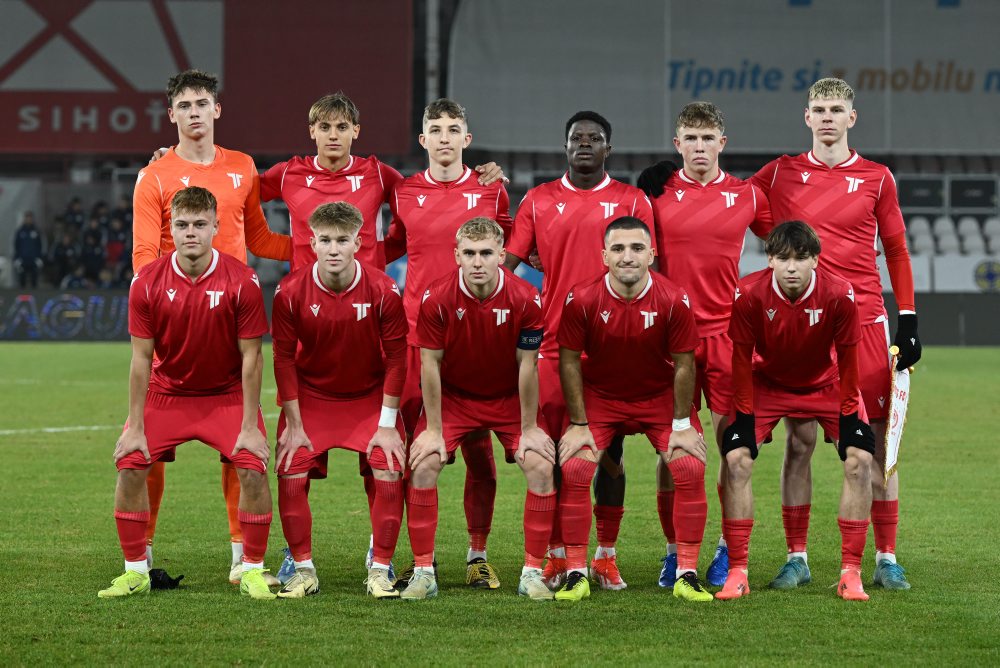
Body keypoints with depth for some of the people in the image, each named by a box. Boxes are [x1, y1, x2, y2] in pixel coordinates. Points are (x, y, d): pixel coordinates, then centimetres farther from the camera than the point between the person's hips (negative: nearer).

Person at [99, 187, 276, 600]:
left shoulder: (242, 282, -16)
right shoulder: (147, 282, -12)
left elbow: (250, 357, -13)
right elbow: (141, 358, -8)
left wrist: (250, 426, -15)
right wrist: (136, 427, -10)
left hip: (227, 395, -1)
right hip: (166, 393, 2)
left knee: (253, 469, -20)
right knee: (130, 466, -14)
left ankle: (252, 571, -4)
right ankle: (135, 572, 1)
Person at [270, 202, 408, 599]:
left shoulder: (383, 291, -18)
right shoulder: (290, 292, -16)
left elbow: (395, 358, -11)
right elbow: (284, 359, -8)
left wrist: (387, 424, -11)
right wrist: (294, 424, -9)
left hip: (370, 398, 0)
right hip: (310, 398, 1)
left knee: (390, 474, -16)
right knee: (291, 475, -14)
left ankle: (380, 571, -3)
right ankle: (304, 571, 0)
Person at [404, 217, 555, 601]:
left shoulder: (525, 299, -20)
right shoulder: (436, 298, -20)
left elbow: (526, 365, -14)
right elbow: (430, 364, -14)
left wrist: (528, 429, -10)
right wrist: (433, 430, -14)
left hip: (509, 398, 0)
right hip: (452, 397, 0)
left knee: (542, 469, -15)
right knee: (423, 466, -18)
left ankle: (532, 573, -4)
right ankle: (423, 572, -8)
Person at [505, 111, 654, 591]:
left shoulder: (631, 201, 6)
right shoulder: (539, 200, 9)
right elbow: (507, 262, 6)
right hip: (553, 342, 1)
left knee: (610, 451, 2)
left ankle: (606, 556, 10)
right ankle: (557, 555, 10)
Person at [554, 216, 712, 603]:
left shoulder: (674, 301, -21)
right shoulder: (581, 300, -21)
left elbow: (683, 365, -11)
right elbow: (570, 361, -10)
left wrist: (682, 425, -9)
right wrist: (578, 424, -10)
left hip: (660, 396, 0)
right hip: (599, 396, 0)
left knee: (691, 469, -14)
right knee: (574, 469, -16)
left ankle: (687, 575, -4)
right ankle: (576, 575, -5)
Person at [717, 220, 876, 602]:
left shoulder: (838, 295, -26)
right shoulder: (749, 294, -26)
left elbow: (846, 359, -14)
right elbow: (741, 359, -15)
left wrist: (848, 412, -13)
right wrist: (745, 413, -15)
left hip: (826, 384, 0)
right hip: (767, 383, 0)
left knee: (859, 460, -16)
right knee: (737, 459, -17)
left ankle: (851, 573, -9)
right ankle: (737, 572, -8)